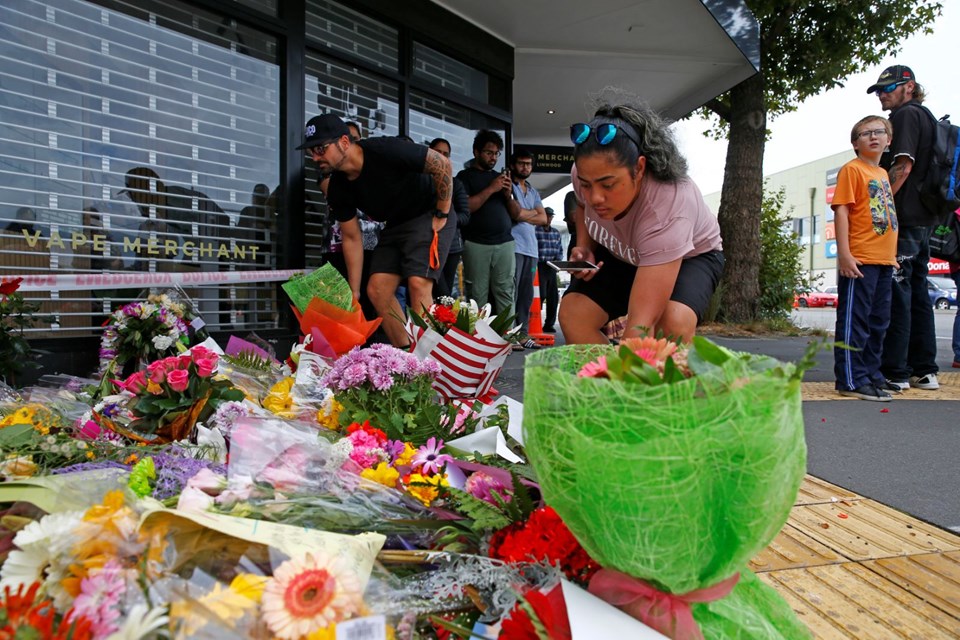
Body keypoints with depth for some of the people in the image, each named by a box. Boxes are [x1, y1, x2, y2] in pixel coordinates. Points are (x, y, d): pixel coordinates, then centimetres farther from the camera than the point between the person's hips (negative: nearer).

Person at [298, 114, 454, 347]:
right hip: (394, 226, 7)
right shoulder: (338, 188, -6)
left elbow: (442, 165, -19)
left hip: (428, 217, -7)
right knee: (377, 289, -2)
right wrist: (353, 293, 1)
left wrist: (442, 215, -16)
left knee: (418, 284, -23)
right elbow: (351, 238, 1)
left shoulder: (385, 151, -26)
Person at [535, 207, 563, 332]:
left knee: (553, 297, 5)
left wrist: (557, 260, 1)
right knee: (541, 295, -11)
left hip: (552, 267, 6)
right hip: (539, 267, -6)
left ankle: (549, 324, 15)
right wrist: (537, 261, -16)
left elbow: (560, 250, 18)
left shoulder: (556, 233, 16)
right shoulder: (535, 231, -4)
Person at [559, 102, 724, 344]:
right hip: (620, 255, 5)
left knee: (674, 324, -35)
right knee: (572, 314, -19)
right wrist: (584, 248, -14)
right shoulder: (585, 173, -24)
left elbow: (642, 322, -45)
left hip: (690, 255, -4)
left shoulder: (667, 208, -41)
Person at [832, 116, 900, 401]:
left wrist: (892, 254, 18)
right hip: (859, 260, -8)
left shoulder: (883, 173, 19)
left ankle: (871, 374, 23)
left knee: (878, 322, 13)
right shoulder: (852, 169, -3)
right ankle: (851, 380, -2)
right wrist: (844, 254, -20)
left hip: (884, 260, 8)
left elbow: (886, 213, 24)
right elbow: (841, 210, -12)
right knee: (854, 320, -6)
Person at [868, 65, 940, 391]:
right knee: (917, 295, 11)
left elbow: (902, 168, -17)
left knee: (896, 296, -9)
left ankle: (894, 372, -6)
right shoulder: (926, 118, 23)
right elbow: (917, 170, 23)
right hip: (924, 220, 10)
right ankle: (924, 370, 16)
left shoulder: (905, 115, -6)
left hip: (902, 220, -10)